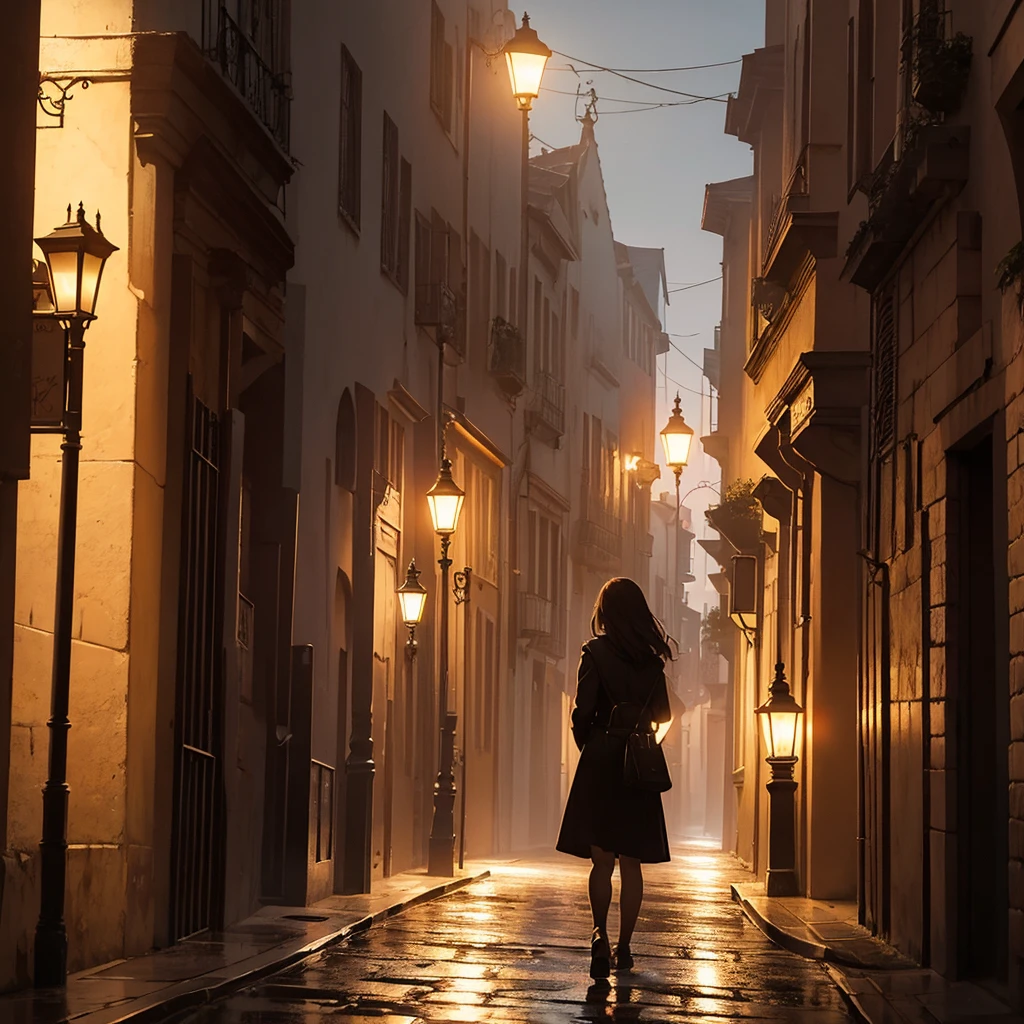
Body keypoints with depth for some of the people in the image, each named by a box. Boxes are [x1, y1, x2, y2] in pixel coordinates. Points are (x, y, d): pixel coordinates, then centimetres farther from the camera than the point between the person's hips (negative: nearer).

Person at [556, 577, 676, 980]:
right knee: (631, 863, 8)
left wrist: (587, 745, 8)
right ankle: (624, 947, 10)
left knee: (601, 858, -2)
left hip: (602, 762, -3)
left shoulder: (596, 651, -6)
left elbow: (583, 710, -10)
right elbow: (663, 716, 10)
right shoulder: (653, 658, 6)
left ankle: (600, 932, -22)